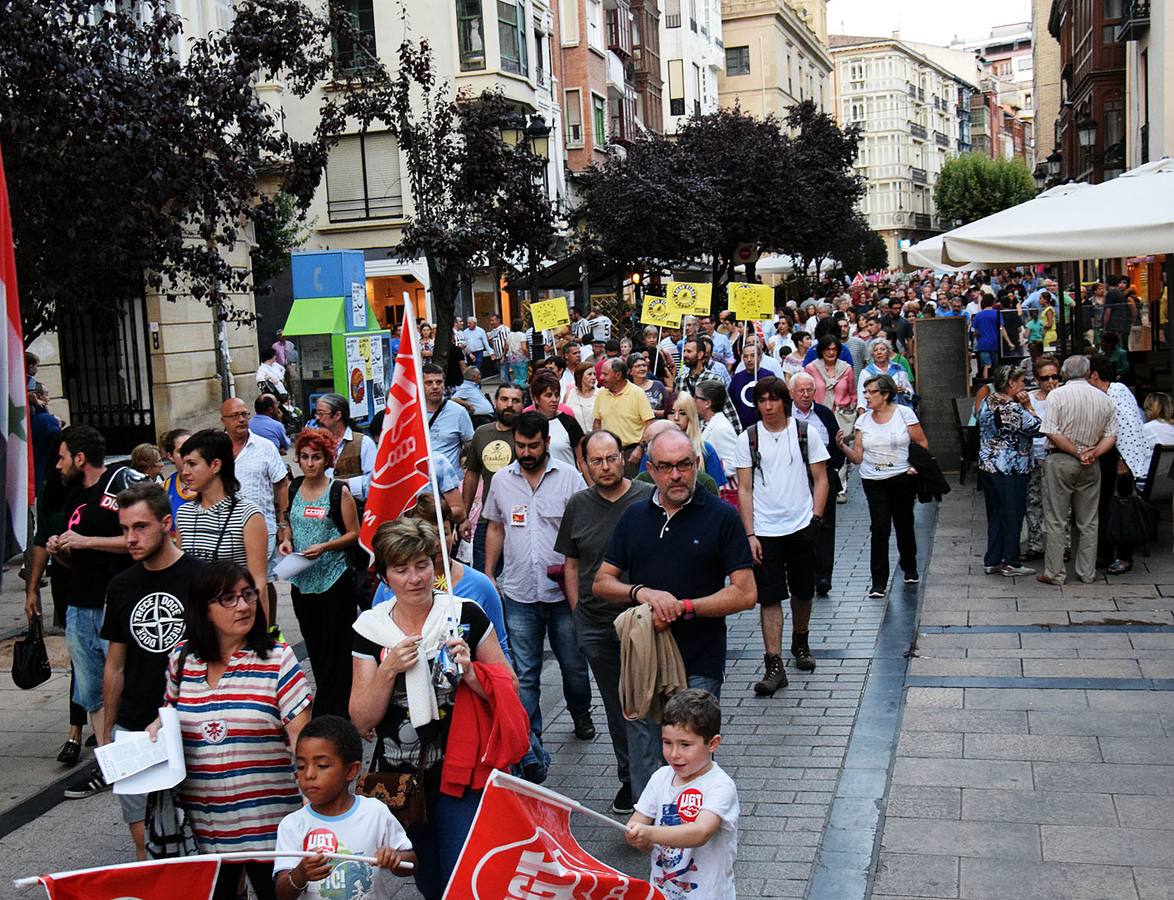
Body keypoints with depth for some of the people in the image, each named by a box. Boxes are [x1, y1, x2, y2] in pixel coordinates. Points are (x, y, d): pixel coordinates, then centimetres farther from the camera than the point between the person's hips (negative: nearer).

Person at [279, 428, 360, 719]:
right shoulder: (294, 488, 8)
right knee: (313, 645, 12)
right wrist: (287, 540, 0)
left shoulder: (339, 492, -6)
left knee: (335, 646, -3)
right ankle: (322, 709, 24)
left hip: (333, 580, -5)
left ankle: (336, 711, 6)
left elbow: (354, 533, -5)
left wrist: (324, 547, -18)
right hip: (301, 581, 5)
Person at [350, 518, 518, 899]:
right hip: (399, 780, 3)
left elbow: (509, 690, -3)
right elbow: (361, 721, -4)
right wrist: (389, 670, -18)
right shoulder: (370, 628, -3)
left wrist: (470, 672, -21)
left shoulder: (466, 615, -8)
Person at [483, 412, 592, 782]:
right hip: (519, 595, 2)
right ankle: (532, 756, 6)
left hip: (563, 591, -2)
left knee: (573, 664, 13)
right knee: (524, 676, 1)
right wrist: (487, 576, 12)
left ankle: (581, 714, 44)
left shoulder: (569, 476, -4)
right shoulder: (502, 481, 6)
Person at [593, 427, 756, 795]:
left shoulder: (721, 516, -3)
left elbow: (745, 593, -6)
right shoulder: (635, 516, 10)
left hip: (698, 668, -4)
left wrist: (684, 607, -14)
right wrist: (640, 592, -9)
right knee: (644, 769, 12)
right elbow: (601, 583, 11)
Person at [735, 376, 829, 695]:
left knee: (802, 592, 14)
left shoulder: (806, 433, 1)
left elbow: (820, 480, 5)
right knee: (769, 597, -4)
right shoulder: (747, 439, 1)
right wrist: (750, 534, -6)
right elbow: (744, 489, 1)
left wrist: (815, 518, -6)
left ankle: (800, 643, 38)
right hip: (765, 531, -1)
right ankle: (774, 666, -3)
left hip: (801, 527, 1)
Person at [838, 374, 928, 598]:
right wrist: (843, 447, -15)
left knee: (904, 524, 11)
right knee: (880, 528, -9)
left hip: (902, 478, -1)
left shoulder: (904, 413, -2)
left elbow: (922, 443, 3)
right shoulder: (863, 420, 4)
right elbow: (858, 457, 2)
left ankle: (909, 568, 36)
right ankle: (879, 581, -5)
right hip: (873, 481, 1)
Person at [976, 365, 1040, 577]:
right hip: (1012, 470, -7)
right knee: (1013, 514, 3)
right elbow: (1037, 428, -12)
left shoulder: (986, 403, 4)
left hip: (987, 466, 7)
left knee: (994, 514, 14)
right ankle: (1011, 563, 7)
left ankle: (992, 561, 16)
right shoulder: (1014, 408, -19)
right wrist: (1028, 406, -5)